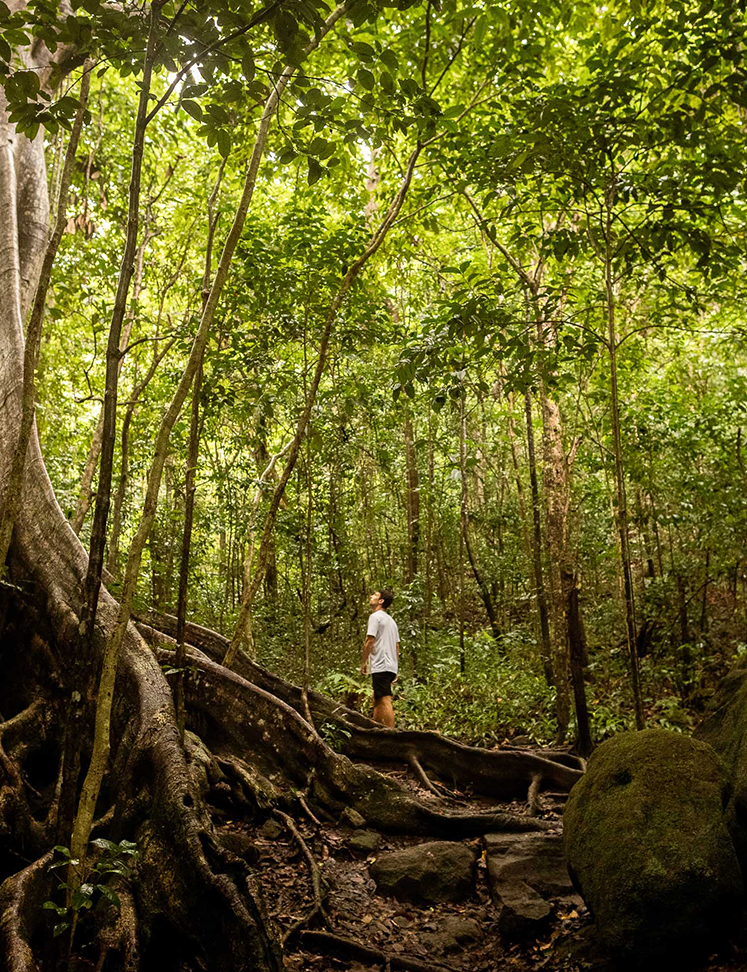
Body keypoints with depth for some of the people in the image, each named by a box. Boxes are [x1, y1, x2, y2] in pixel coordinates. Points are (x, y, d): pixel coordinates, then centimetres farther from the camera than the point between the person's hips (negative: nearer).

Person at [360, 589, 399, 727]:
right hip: (391, 667, 10)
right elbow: (397, 646, 22)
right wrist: (395, 669, 23)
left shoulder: (375, 616, -5)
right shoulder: (391, 620, 23)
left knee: (385, 700, -13)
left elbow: (370, 640, -14)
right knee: (377, 701, 17)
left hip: (380, 666, -10)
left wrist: (363, 662, -7)